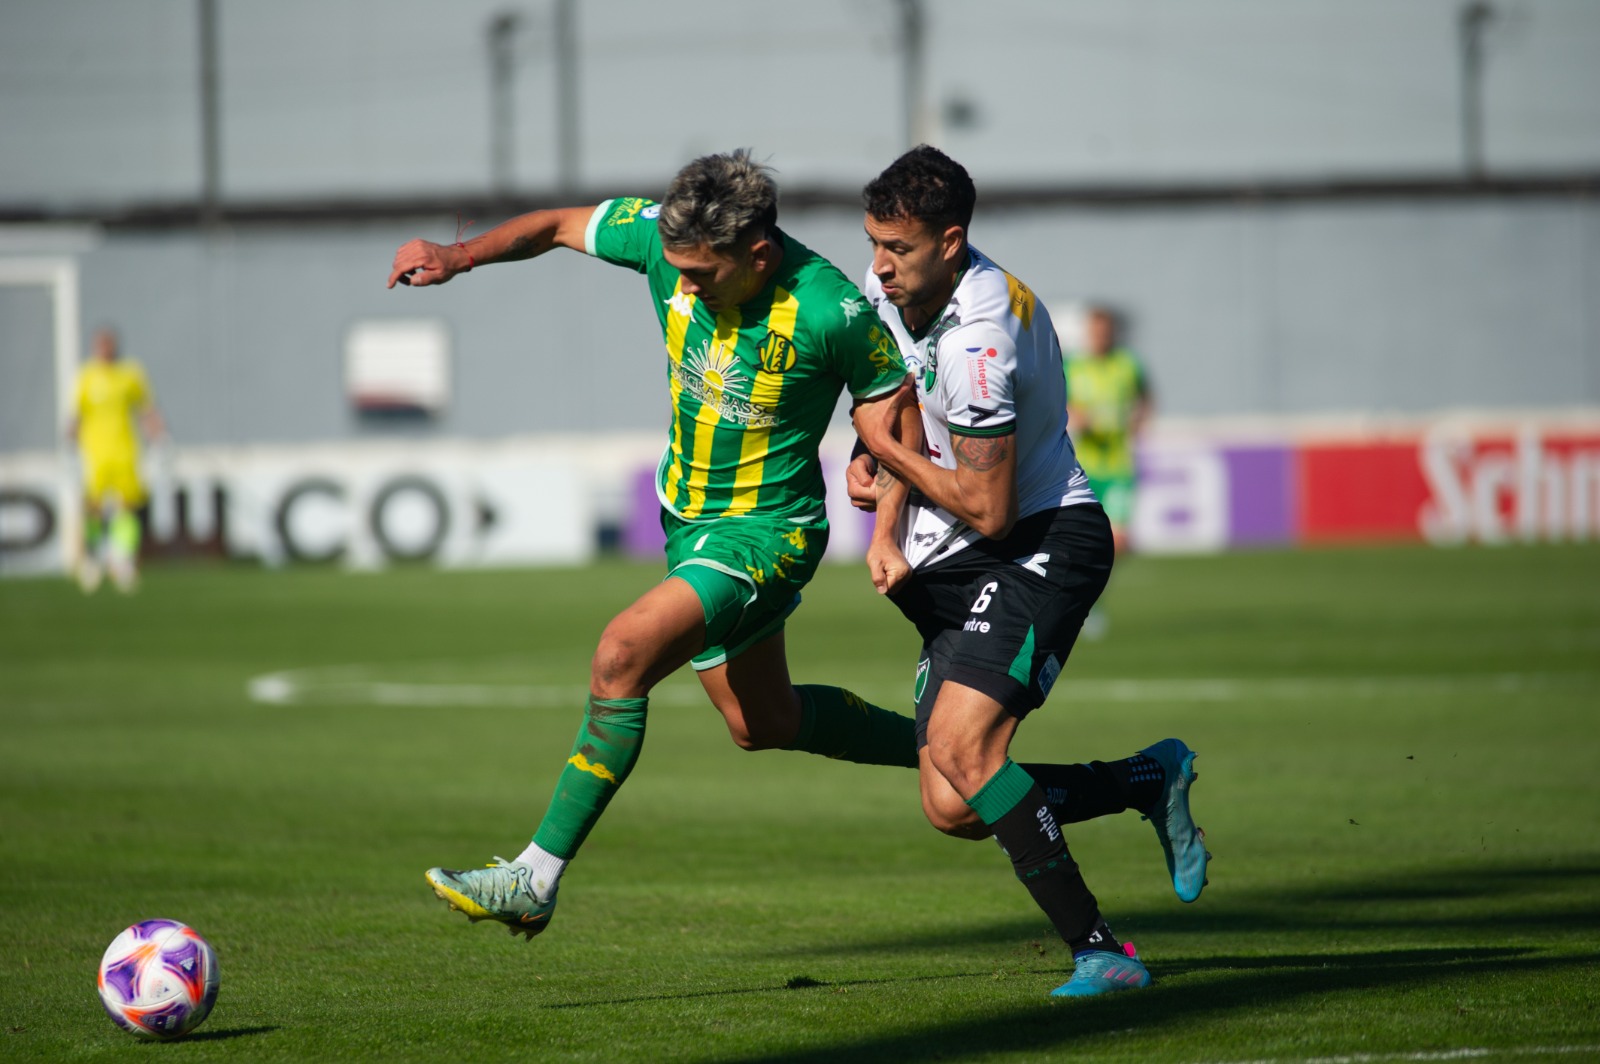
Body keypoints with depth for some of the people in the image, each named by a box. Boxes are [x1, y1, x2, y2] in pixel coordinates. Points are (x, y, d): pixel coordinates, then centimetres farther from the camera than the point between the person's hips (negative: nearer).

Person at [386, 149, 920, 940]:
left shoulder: (831, 312, -27)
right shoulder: (666, 236, -15)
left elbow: (894, 399, -9)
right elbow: (559, 226, 1)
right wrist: (457, 256, -13)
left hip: (766, 530, -7)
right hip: (686, 516, 7)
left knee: (623, 655, -26)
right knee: (762, 723, 22)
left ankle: (535, 881, -22)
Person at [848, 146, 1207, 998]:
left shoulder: (978, 336, -26)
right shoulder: (889, 284, 2)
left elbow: (988, 510, -22)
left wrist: (887, 454, -8)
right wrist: (887, 529, -1)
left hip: (1041, 543, -9)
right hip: (956, 568, 9)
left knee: (961, 746, -27)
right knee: (953, 810, 0)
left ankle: (1097, 952, -22)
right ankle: (1151, 780, 20)